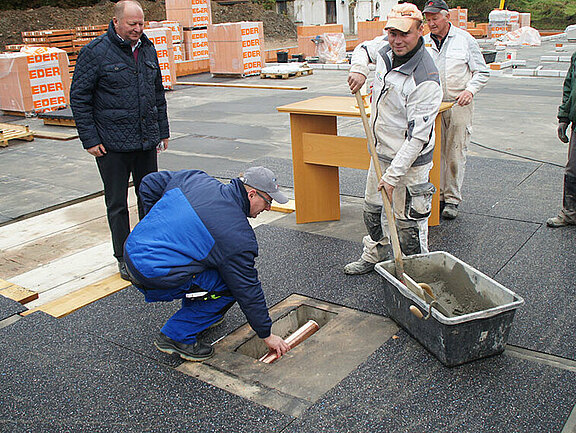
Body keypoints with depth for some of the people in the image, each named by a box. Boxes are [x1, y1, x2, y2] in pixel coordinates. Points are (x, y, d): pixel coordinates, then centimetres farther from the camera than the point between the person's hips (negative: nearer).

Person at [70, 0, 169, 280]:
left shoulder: (147, 49, 10)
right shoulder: (95, 52, -9)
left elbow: (158, 94, 19)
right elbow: (79, 97, -7)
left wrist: (162, 131, 17)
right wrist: (90, 139, -10)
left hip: (146, 141, 5)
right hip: (112, 144, -5)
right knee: (117, 203, 6)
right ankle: (124, 257, 19)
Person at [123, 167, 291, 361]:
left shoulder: (195, 178, 7)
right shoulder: (239, 237, -11)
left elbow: (149, 184, 17)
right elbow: (248, 291, -3)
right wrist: (267, 335, 9)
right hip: (155, 277, -8)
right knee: (230, 287, 1)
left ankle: (194, 314, 35)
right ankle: (176, 337, 3)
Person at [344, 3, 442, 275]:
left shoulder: (425, 80, -27)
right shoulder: (385, 48, -4)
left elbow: (417, 136, -27)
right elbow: (364, 48, 21)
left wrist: (393, 175, -27)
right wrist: (359, 68, -2)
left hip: (410, 161, -8)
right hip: (381, 152, 9)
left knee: (408, 222, 1)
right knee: (372, 208, 24)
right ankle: (374, 254, 46)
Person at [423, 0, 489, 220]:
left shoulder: (465, 39, 1)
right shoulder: (424, 43, 7)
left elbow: (482, 72, 5)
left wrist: (470, 90, -11)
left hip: (459, 105, -2)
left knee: (455, 154, -2)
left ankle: (452, 199, 8)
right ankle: (437, 195, 15)